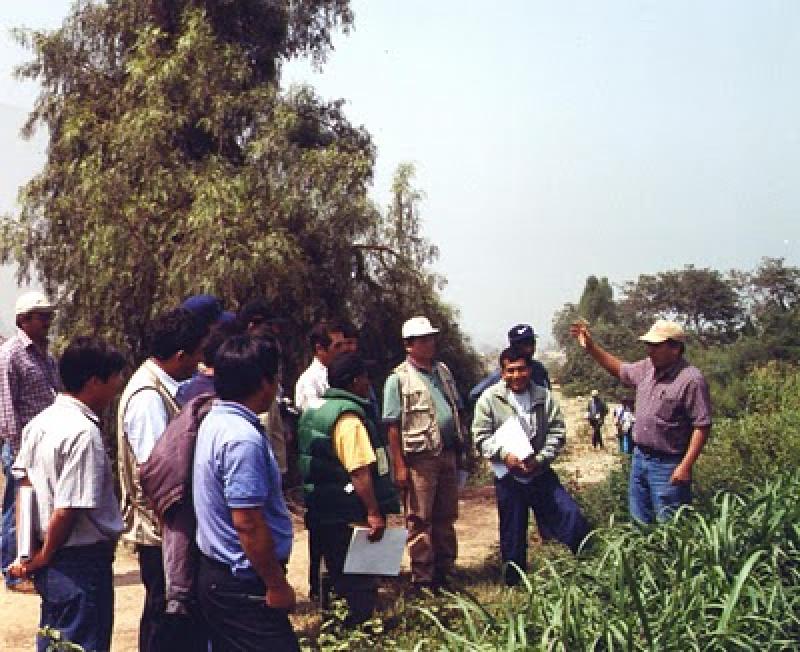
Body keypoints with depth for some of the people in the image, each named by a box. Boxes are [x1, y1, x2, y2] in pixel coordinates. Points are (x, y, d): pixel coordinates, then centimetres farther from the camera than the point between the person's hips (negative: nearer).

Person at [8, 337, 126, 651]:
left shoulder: (39, 422, 5)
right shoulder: (84, 432, -22)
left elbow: (24, 484, 11)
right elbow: (67, 510, -24)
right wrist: (44, 557, -8)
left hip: (52, 562, 9)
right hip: (82, 562, -8)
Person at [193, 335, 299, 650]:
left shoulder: (214, 420, 8)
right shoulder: (244, 438, -23)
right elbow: (247, 522, -25)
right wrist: (277, 586, -17)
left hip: (217, 574, 10)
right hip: (244, 585, -10)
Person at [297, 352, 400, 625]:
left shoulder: (315, 409, 11)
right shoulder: (349, 417, -20)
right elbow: (359, 470, -25)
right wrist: (374, 513, -22)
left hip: (321, 510, 9)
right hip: (348, 517, -9)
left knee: (337, 577, 19)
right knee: (360, 585, 1)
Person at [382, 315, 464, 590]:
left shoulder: (443, 371, 12)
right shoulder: (399, 379, -8)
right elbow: (393, 426, -11)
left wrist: (459, 449, 16)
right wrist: (399, 466, -14)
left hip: (448, 454, 7)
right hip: (419, 457, -7)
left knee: (446, 517, 14)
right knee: (420, 521, 0)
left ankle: (444, 571, 25)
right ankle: (422, 579, 8)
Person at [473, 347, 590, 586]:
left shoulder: (544, 397, 1)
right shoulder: (490, 398, -4)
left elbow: (558, 433, -2)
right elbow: (482, 437, -6)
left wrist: (540, 459, -15)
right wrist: (504, 455, -22)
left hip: (540, 474, 1)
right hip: (508, 477, -1)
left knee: (573, 518, -6)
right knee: (512, 532, 9)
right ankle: (515, 583, 24)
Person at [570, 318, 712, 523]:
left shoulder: (691, 380, -18)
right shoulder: (647, 367, 5)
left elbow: (702, 426, -19)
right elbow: (619, 369, 24)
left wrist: (686, 466, -22)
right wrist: (591, 346, 13)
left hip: (667, 465, -8)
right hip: (640, 458, 8)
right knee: (639, 524, 17)